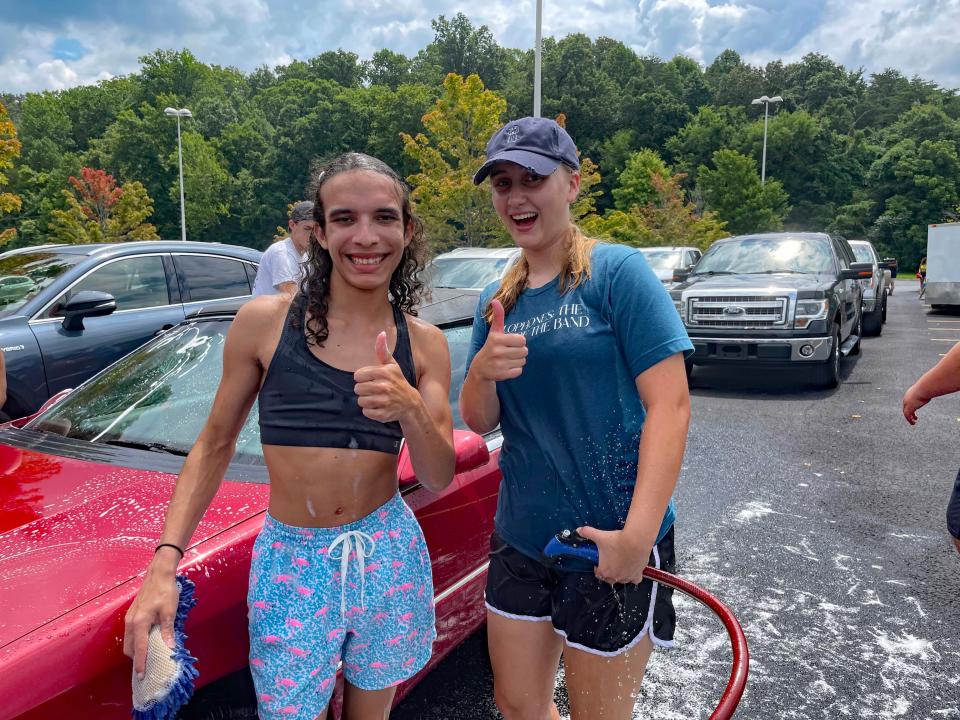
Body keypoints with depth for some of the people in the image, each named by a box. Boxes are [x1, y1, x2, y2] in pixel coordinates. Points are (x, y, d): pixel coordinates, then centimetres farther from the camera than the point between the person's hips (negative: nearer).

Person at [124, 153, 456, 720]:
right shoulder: (266, 321, -8)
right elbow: (214, 446, 1)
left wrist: (410, 409, -24)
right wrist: (164, 562, -8)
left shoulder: (424, 344, -2)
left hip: (389, 560, 2)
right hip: (290, 563, -1)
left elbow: (439, 479, -5)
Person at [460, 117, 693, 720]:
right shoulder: (497, 301, 7)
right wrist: (483, 371, -15)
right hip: (521, 537, 6)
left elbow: (670, 405, -16)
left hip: (611, 542, -5)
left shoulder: (617, 271, -11)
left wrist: (637, 537, -24)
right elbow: (479, 421, 7)